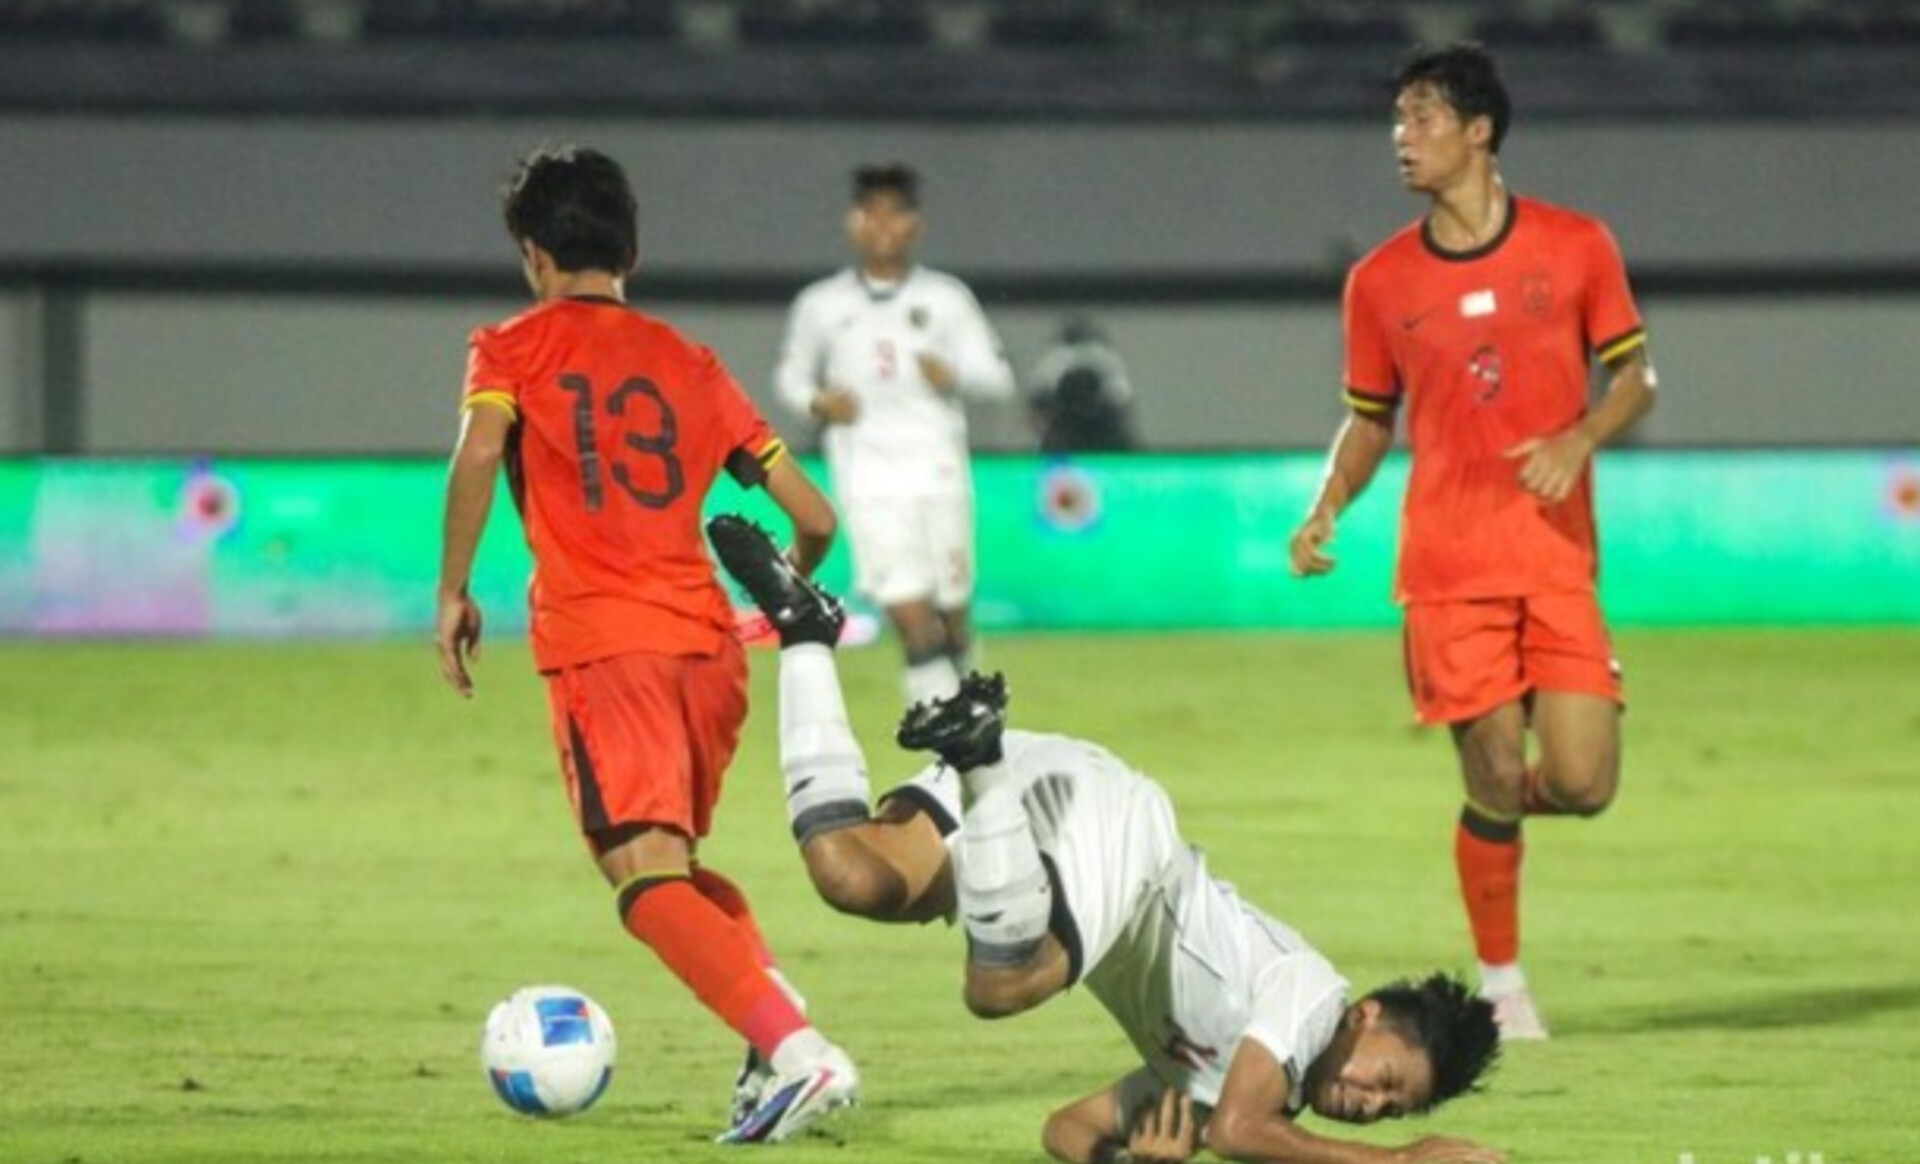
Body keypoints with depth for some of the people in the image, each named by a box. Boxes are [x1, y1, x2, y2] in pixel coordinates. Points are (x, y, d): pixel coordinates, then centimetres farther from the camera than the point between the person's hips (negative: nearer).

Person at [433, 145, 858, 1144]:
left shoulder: (514, 350, 9)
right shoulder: (690, 365, 20)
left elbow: (481, 447, -14)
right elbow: (813, 518, 16)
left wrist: (453, 590, -8)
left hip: (600, 645, -5)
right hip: (709, 641, 5)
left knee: (647, 878, -12)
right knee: (674, 863, 23)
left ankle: (796, 1052, -31)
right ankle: (780, 1023, 2)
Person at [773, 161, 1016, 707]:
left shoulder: (945, 299, 5)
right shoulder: (821, 305, 5)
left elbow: (998, 379, 4)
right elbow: (790, 375, 17)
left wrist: (956, 375, -17)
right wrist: (816, 402, -5)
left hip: (938, 465, 1)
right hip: (867, 473, -1)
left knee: (953, 613, 6)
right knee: (911, 614, -12)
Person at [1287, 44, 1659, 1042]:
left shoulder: (1576, 247, 2)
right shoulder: (1381, 280, 5)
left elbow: (1634, 377, 7)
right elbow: (1370, 419, 14)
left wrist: (1581, 438, -13)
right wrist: (1326, 509, -3)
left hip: (1559, 559, 0)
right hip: (1448, 567, 0)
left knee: (1581, 784, -9)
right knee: (1495, 783, -5)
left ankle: (1499, 802, 27)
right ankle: (1501, 983, 13)